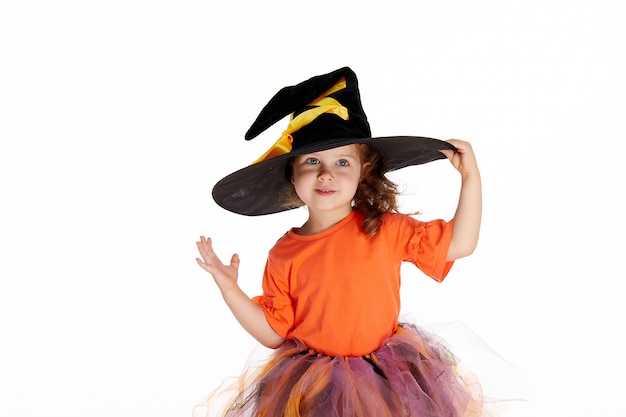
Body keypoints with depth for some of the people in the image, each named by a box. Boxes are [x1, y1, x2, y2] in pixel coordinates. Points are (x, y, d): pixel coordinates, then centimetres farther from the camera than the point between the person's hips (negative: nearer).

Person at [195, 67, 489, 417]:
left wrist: (471, 177, -9)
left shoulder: (386, 229, -5)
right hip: (311, 382, 0)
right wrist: (230, 289, -10)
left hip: (389, 370, 0)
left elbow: (459, 244, -3)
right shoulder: (284, 255, -4)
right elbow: (273, 332, 1)